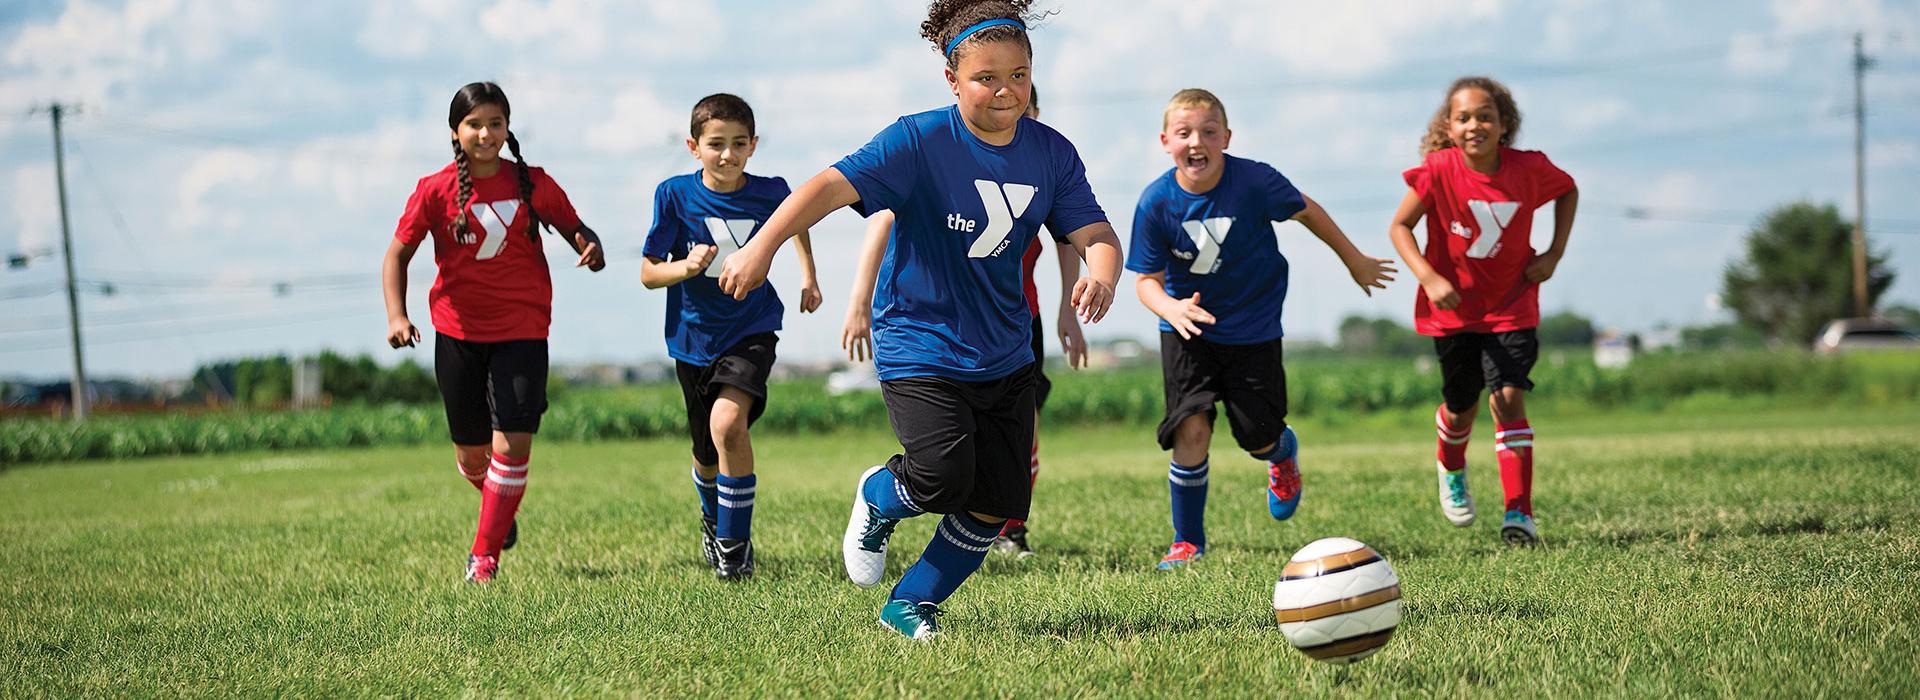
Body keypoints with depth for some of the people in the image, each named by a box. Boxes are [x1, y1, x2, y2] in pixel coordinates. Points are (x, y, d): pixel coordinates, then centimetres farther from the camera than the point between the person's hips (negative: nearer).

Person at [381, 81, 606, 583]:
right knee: (471, 452, 9)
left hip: (521, 331, -1)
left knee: (513, 442, -14)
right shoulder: (435, 191, -5)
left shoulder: (533, 185, -2)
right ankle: (500, 511, 43)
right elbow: (397, 255, -1)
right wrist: (397, 317, -15)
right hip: (458, 331, 1)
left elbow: (574, 228, 9)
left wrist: (591, 248, -15)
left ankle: (485, 553, -2)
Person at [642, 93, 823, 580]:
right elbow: (648, 273, -9)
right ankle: (713, 517, 49)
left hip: (752, 329, -1)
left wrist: (808, 276, 13)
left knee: (729, 422, -27)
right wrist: (686, 267, -28)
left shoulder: (770, 193, -9)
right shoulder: (675, 195, -12)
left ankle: (734, 542, -12)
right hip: (694, 338, 1)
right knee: (708, 457, 13)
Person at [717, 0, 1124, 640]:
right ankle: (879, 497, 15)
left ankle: (911, 604, 24)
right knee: (944, 478, -22)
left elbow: (1095, 233, -6)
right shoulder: (919, 142, -17)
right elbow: (834, 186, -26)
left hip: (1003, 354, 5)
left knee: (1000, 505, 2)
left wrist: (1100, 277, -30)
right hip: (920, 347, -5)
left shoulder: (1050, 153, -2)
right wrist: (762, 247, -39)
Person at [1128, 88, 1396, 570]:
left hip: (1253, 329, 0)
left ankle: (1282, 450, 44)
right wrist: (1171, 307, -33)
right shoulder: (1156, 202, -18)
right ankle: (1188, 541, 3)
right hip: (1188, 330, 0)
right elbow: (1146, 279, -10)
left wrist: (1354, 260, 12)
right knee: (1191, 430, -15)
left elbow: (1306, 211, -1)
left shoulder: (1255, 182, -20)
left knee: (1258, 437, 3)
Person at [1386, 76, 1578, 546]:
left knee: (1508, 397, -16)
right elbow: (1400, 227, -11)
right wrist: (1429, 278, -26)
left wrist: (1555, 253, -2)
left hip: (1511, 307, 0)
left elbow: (1569, 191, 9)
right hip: (1453, 308, 0)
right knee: (1462, 406, 13)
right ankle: (1452, 472, 48)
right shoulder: (1438, 170, -18)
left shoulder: (1529, 169, -13)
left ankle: (1519, 512, -17)